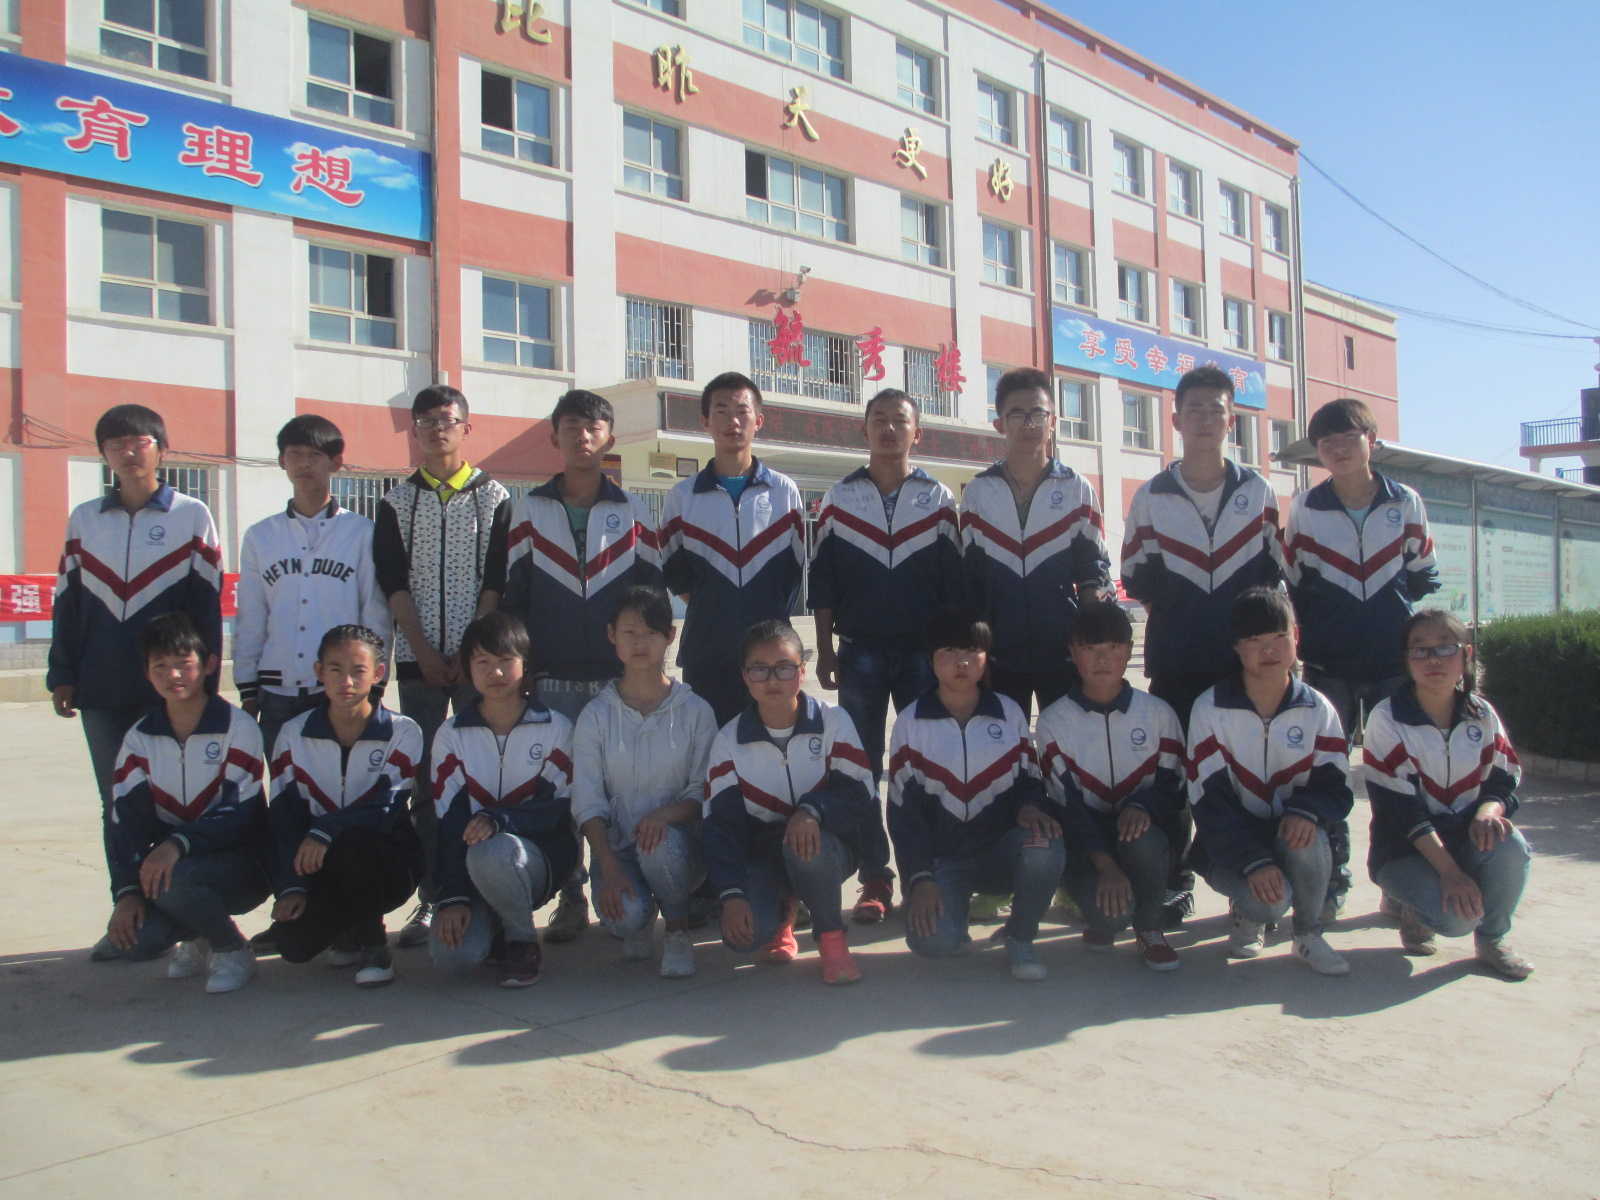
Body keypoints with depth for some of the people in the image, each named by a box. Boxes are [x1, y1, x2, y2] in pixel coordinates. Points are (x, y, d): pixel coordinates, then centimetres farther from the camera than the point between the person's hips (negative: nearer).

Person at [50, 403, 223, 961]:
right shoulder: (84, 519, 11)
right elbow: (68, 603, 12)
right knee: (117, 806, 8)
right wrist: (62, 676, 8)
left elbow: (207, 607, -1)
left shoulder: (192, 516, 1)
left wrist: (203, 683, -4)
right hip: (102, 691, 4)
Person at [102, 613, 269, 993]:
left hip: (239, 865, -4)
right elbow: (126, 820, -3)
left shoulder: (238, 728, -11)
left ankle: (233, 950, -6)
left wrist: (179, 842, -33)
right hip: (166, 859, 4)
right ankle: (198, 937, 14)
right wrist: (126, 891, -15)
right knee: (133, 940, -21)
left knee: (172, 879, -34)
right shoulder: (140, 737, 3)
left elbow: (240, 816, -17)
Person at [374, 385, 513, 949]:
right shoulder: (397, 502, 10)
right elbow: (393, 583, 3)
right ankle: (430, 898, 8)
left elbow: (496, 583, 0)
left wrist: (469, 651, -8)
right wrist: (425, 652, -6)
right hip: (418, 659, 2)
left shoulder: (494, 498, 6)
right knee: (425, 781, 2)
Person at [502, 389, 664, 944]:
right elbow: (513, 594, 7)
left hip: (621, 679, 0)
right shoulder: (530, 511, 7)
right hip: (553, 680, 0)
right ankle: (570, 900, 14)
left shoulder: (633, 512, 7)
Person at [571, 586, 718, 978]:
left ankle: (678, 932, -7)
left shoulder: (695, 711, 1)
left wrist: (664, 814, -25)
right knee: (625, 915, -29)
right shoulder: (596, 715, 1)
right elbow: (588, 801, -5)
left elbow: (704, 792, -3)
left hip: (677, 842, 0)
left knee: (661, 842, -36)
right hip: (617, 846, 0)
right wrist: (609, 868, -18)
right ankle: (641, 922, 10)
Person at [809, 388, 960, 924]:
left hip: (924, 651, 0)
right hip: (860, 652, 0)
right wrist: (825, 650, 1)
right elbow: (822, 582, 6)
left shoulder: (939, 499, 5)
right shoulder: (839, 499, 5)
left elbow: (955, 582, 4)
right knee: (861, 767, 1)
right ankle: (875, 880, 9)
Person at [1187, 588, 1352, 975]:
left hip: (1290, 836, 2)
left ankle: (1308, 936, -6)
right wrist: (1253, 861, -28)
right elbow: (1209, 801, -15)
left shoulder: (1317, 709, -2)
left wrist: (1306, 810, -30)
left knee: (1306, 838, -33)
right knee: (1270, 899, -31)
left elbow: (1335, 787, -5)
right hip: (1230, 844, -2)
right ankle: (1246, 912, 8)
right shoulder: (1210, 709, -10)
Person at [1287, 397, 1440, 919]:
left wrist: (1406, 626, 3)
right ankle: (1331, 881, 13)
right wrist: (1316, 631, 1)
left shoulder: (1406, 502, 3)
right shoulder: (1304, 507, 1)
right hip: (1328, 664, 0)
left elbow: (1423, 574, 12)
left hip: (1394, 660, 1)